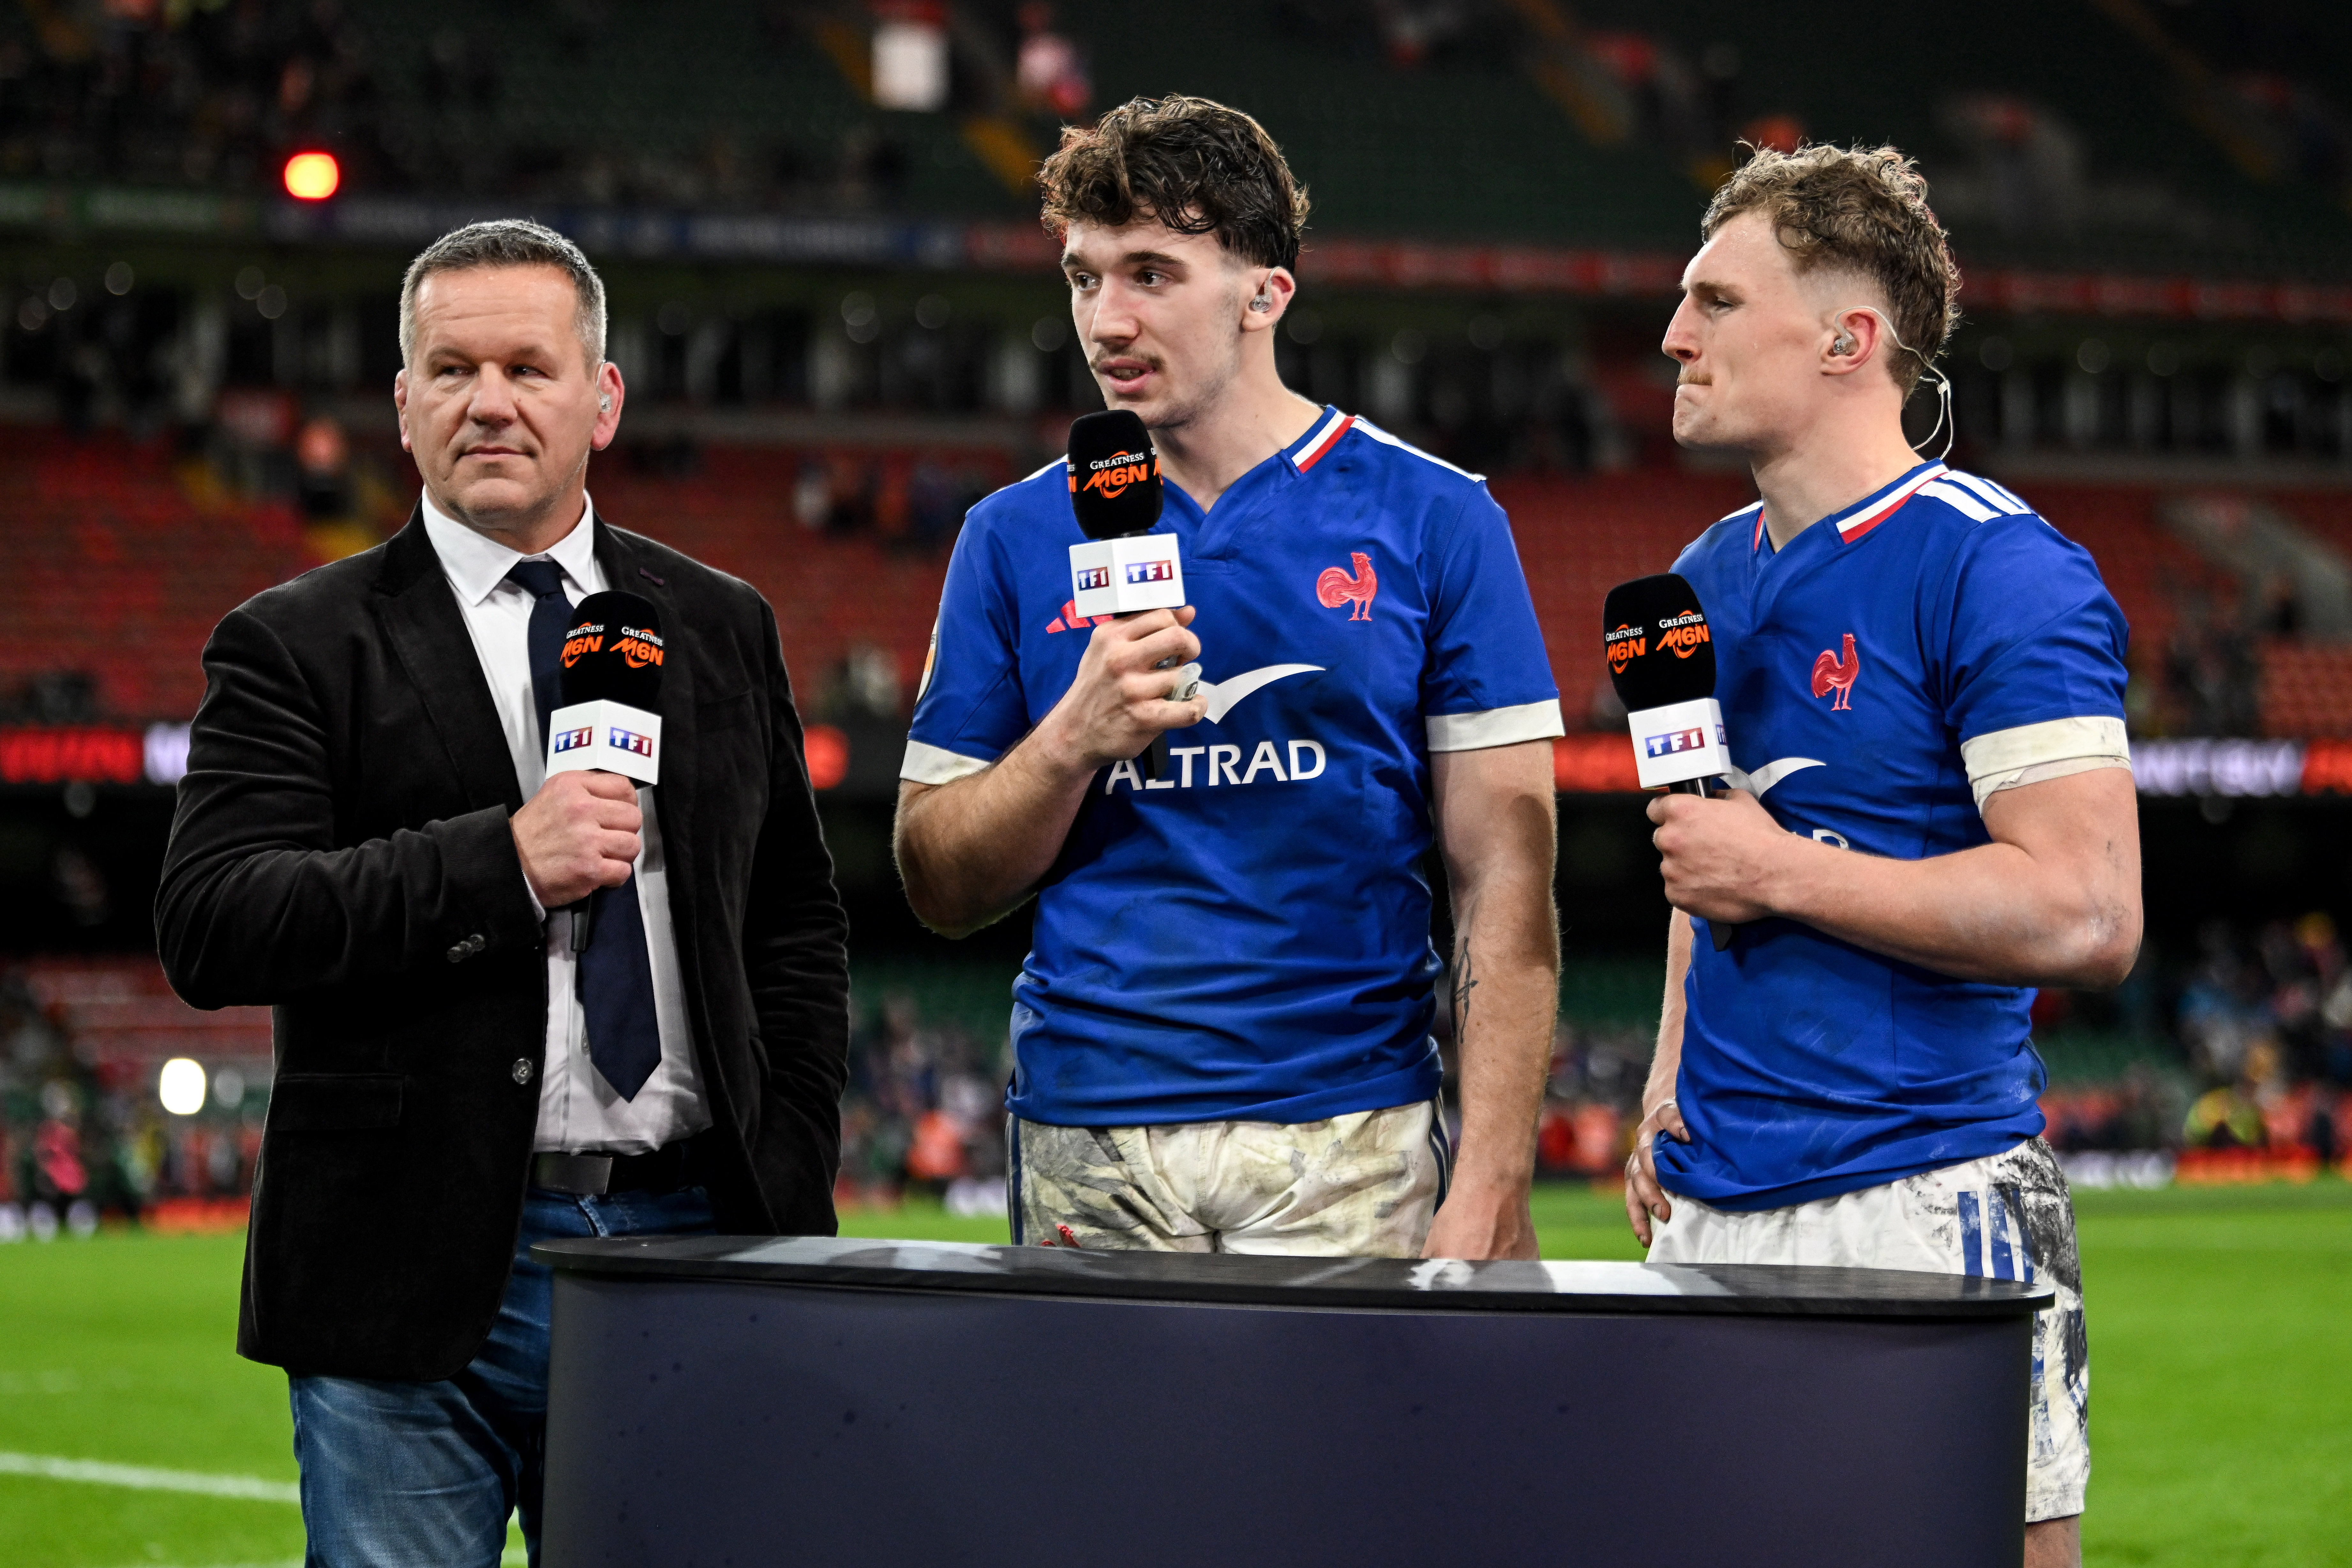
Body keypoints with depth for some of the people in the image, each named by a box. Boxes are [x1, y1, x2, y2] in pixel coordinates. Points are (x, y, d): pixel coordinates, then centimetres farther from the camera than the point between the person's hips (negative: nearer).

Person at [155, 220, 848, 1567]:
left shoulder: (724, 631, 13)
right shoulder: (297, 647, 0)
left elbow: (798, 930, 18)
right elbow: (210, 925, -12)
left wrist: (792, 1195, 8)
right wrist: (502, 862, -20)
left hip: (684, 1247, 3)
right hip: (415, 1293, -3)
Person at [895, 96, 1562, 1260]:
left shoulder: (1431, 520, 3)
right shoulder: (1018, 537, 10)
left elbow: (1504, 878, -1)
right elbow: (941, 887, 10)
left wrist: (1488, 1190, -9)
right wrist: (1076, 740, -9)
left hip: (1349, 1139, -2)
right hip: (1087, 1149, 2)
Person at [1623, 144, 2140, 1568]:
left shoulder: (1995, 569, -11)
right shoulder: (1710, 574, 15)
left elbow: (2087, 919, -19)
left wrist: (1782, 872, -14)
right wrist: (1674, 1089, 15)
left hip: (1920, 1200, -8)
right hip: (1711, 1212, 8)